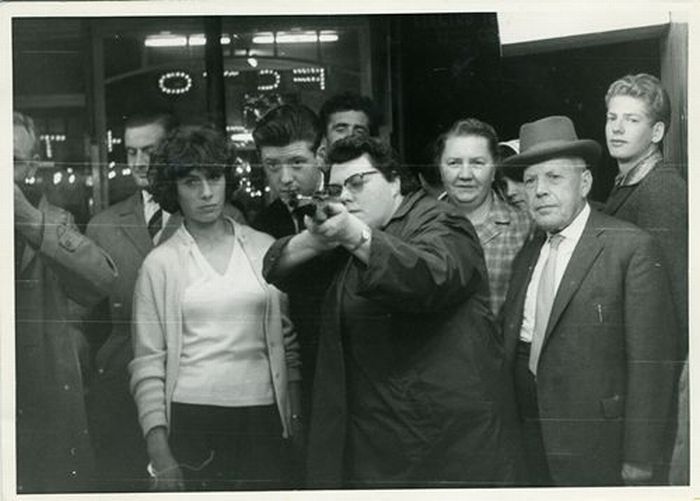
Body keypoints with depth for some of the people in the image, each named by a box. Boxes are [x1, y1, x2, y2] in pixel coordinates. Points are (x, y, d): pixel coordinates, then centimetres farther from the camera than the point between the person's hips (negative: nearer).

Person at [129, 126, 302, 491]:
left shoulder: (265, 248, 8)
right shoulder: (160, 263, 2)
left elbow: (289, 340, 13)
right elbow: (148, 364, 0)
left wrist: (295, 416, 6)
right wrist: (160, 457, -7)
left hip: (264, 419, 2)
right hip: (190, 422, -2)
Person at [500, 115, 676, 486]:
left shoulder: (632, 248, -11)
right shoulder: (527, 254, 10)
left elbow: (650, 360, -13)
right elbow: (508, 340, 12)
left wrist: (639, 460, -15)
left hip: (594, 442, -5)